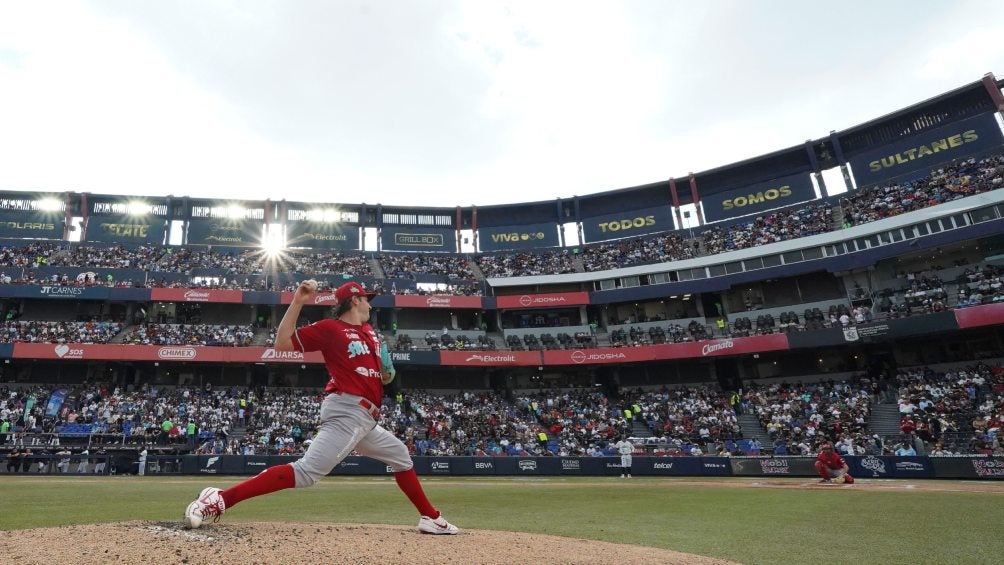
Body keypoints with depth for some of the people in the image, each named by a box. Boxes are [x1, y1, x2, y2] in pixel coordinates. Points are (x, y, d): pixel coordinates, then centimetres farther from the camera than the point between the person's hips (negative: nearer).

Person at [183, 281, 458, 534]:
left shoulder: (370, 332, 19)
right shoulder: (329, 328, -4)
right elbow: (282, 344, -9)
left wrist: (386, 376, 10)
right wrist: (297, 303, -13)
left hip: (366, 420, 9)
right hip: (347, 412, -9)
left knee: (400, 456, 19)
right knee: (305, 472, -20)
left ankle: (431, 517, 31)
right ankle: (220, 499, -19)